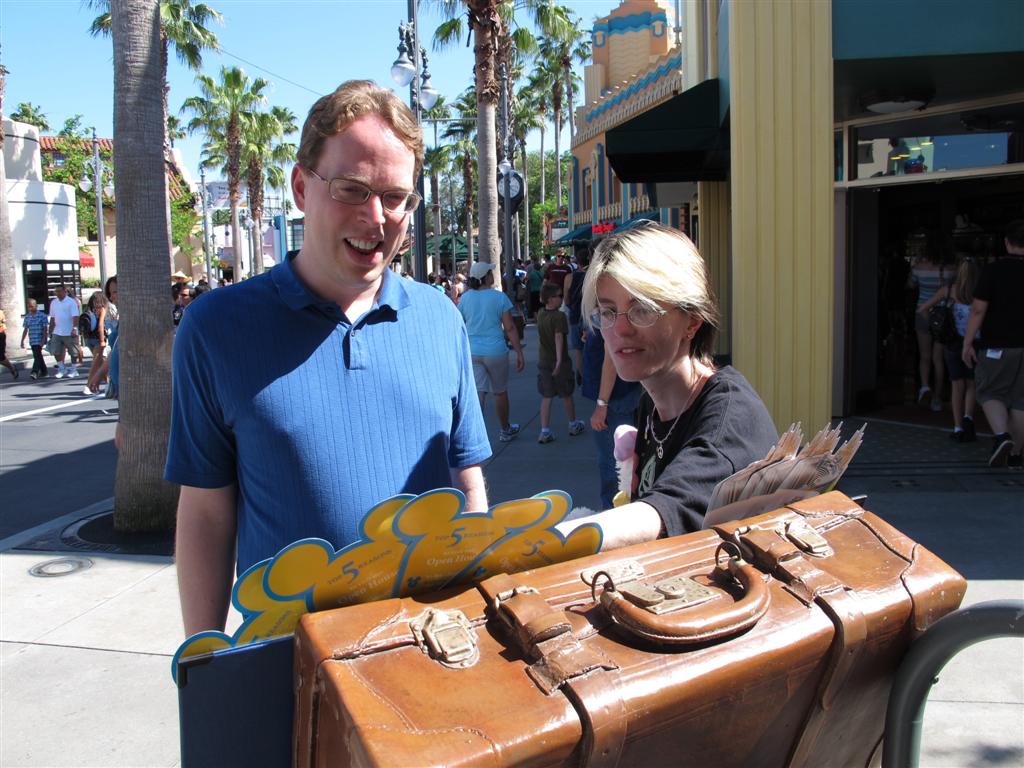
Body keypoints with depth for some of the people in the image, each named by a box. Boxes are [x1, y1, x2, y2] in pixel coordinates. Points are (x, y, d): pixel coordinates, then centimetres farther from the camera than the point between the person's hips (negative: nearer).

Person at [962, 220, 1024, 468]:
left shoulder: (992, 270, -9)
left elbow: (978, 310, -12)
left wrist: (967, 344, -6)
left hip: (996, 346, -3)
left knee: (990, 394, 11)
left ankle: (1001, 436, -13)